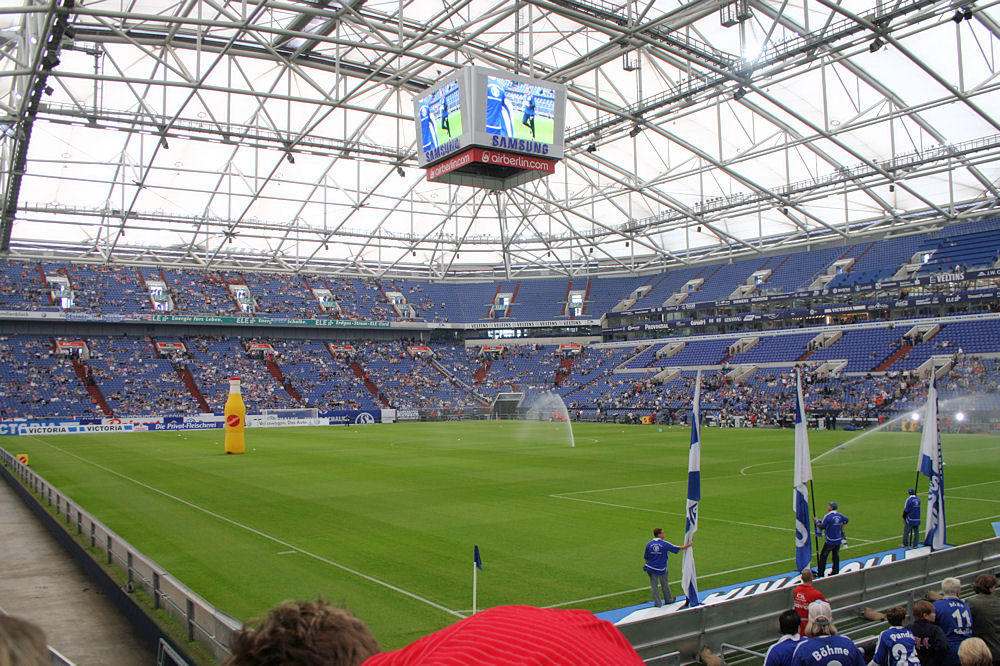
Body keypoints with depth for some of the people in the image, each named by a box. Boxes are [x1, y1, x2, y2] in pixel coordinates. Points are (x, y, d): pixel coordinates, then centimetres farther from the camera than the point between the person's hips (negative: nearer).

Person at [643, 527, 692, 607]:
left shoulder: (649, 544, -5)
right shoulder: (665, 544, -13)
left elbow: (646, 557, 3)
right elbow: (679, 548, -5)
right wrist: (688, 545, 9)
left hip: (651, 568, 2)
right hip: (661, 569, -2)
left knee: (654, 586, 11)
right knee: (665, 585, 19)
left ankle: (657, 603, 15)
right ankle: (668, 600, 37)